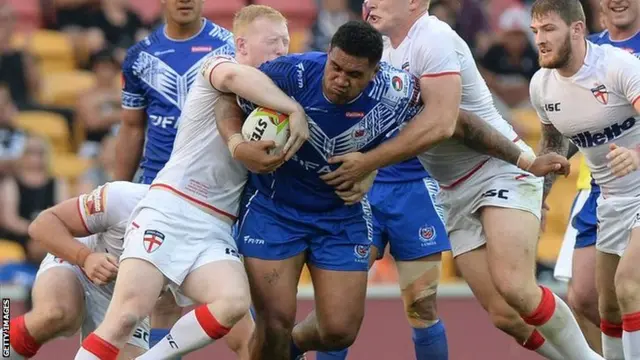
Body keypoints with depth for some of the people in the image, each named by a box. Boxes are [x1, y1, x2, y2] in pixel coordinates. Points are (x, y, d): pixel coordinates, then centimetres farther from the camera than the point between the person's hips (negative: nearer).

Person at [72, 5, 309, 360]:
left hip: (215, 230, 5)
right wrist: (295, 110, -25)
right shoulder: (216, 66, 2)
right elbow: (234, 76, -23)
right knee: (126, 313, -19)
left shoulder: (272, 100, 22)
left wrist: (253, 152, -2)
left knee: (234, 302, -25)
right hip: (169, 209, -5)